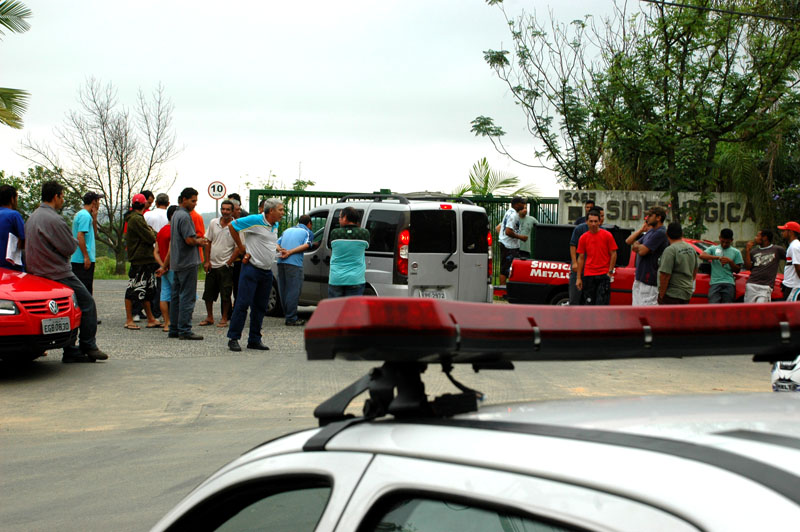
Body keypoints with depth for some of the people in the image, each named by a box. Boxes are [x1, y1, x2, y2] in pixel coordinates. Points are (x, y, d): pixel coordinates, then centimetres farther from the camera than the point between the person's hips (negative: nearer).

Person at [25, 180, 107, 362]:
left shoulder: (33, 217, 14)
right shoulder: (53, 219, -18)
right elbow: (70, 248, -16)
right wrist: (75, 241, 7)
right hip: (58, 273, -9)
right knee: (87, 303, 1)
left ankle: (70, 351, 12)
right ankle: (88, 346, 5)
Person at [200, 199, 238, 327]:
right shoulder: (213, 223, 6)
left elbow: (238, 248, -7)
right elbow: (208, 242, 11)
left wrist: (228, 263, -11)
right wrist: (207, 261, 5)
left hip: (225, 266, -4)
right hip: (211, 265, 4)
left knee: (225, 294, -2)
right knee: (208, 293, 9)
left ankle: (224, 319, 9)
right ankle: (209, 318, 22)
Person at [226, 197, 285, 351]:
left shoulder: (275, 225, 12)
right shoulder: (255, 220, -11)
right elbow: (232, 226, -5)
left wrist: (278, 248, 8)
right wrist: (241, 248, -3)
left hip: (267, 271, 8)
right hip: (252, 268, -8)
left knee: (260, 307, 10)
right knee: (243, 303, -9)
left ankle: (254, 340, 17)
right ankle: (233, 338, -4)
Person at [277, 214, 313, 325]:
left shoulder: (287, 230, 28)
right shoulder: (308, 232, 12)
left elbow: (277, 244, 16)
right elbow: (306, 245, -6)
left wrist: (281, 251, -2)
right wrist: (290, 252, -11)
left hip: (281, 262, 6)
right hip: (294, 262, -6)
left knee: (284, 290, 12)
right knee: (293, 291, -4)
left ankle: (286, 316, 19)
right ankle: (291, 318, -6)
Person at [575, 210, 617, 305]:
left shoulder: (607, 235, -2)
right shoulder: (583, 238, 6)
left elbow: (613, 254, 2)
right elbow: (581, 258, 9)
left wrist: (610, 272, -6)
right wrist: (578, 278, 5)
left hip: (603, 275, -3)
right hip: (588, 275, 3)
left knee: (602, 303, -8)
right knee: (589, 303, 6)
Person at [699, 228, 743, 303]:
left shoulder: (736, 252, 16)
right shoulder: (713, 249, 15)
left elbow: (737, 270, 13)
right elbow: (702, 255, -5)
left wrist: (730, 262, -6)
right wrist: (717, 257, -16)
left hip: (729, 283, 1)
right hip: (715, 283, -1)